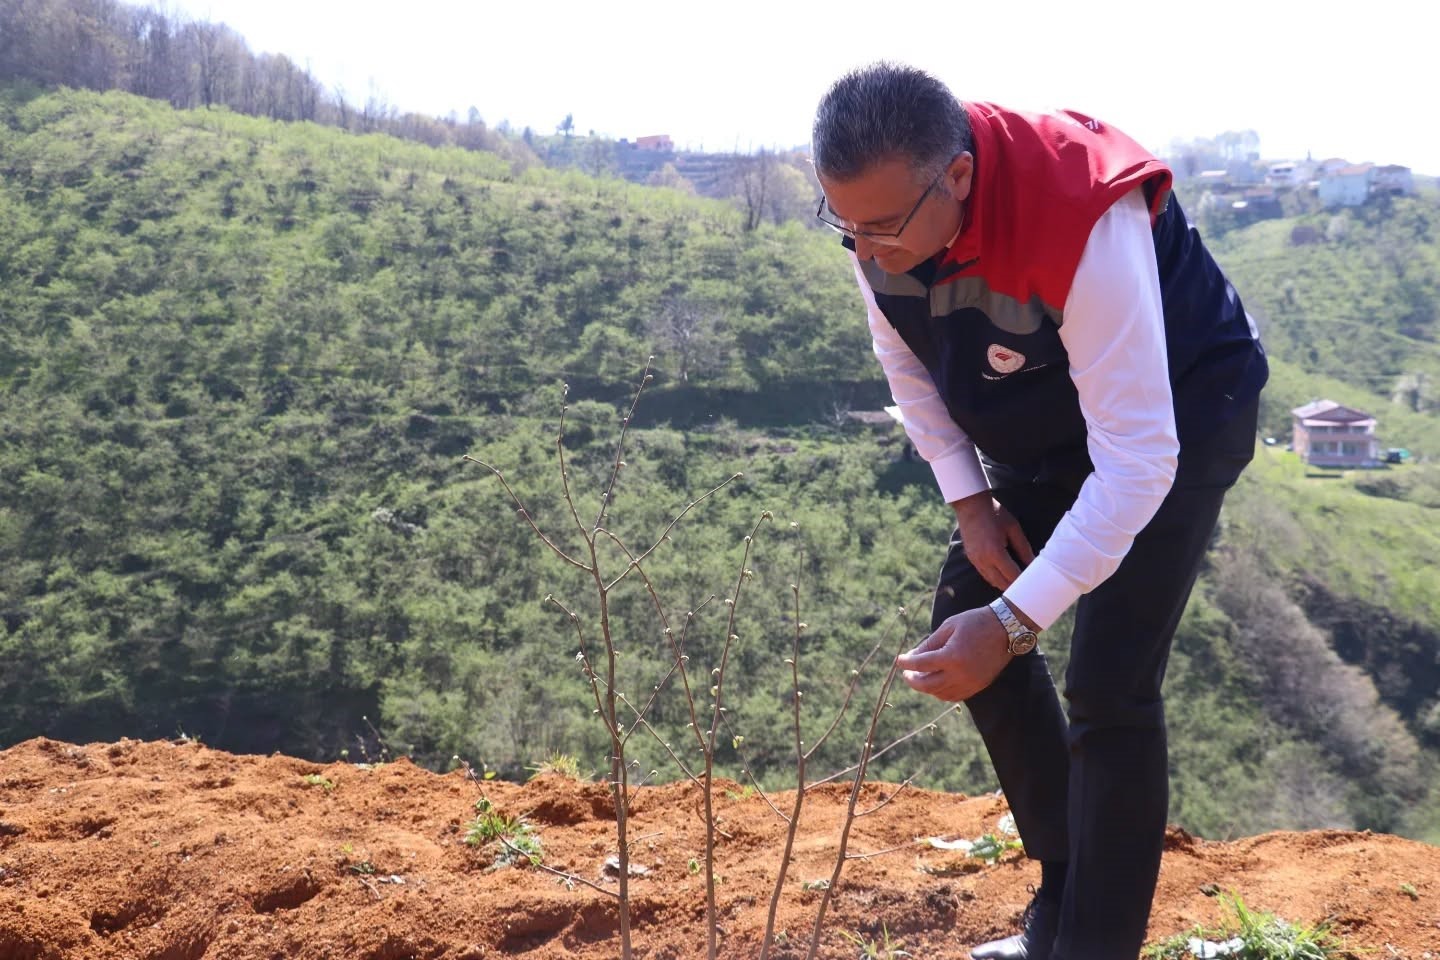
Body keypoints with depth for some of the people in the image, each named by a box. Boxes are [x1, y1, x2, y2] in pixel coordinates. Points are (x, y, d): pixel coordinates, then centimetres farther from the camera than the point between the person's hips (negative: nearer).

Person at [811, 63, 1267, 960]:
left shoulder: (1086, 229, -40)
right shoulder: (877, 212, -20)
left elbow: (1138, 458, -39)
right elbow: (904, 357, 0)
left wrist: (1015, 620, -42)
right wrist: (971, 502, -7)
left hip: (1176, 415, -7)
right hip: (1036, 430, 7)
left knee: (1108, 686, -16)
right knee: (966, 626, 5)